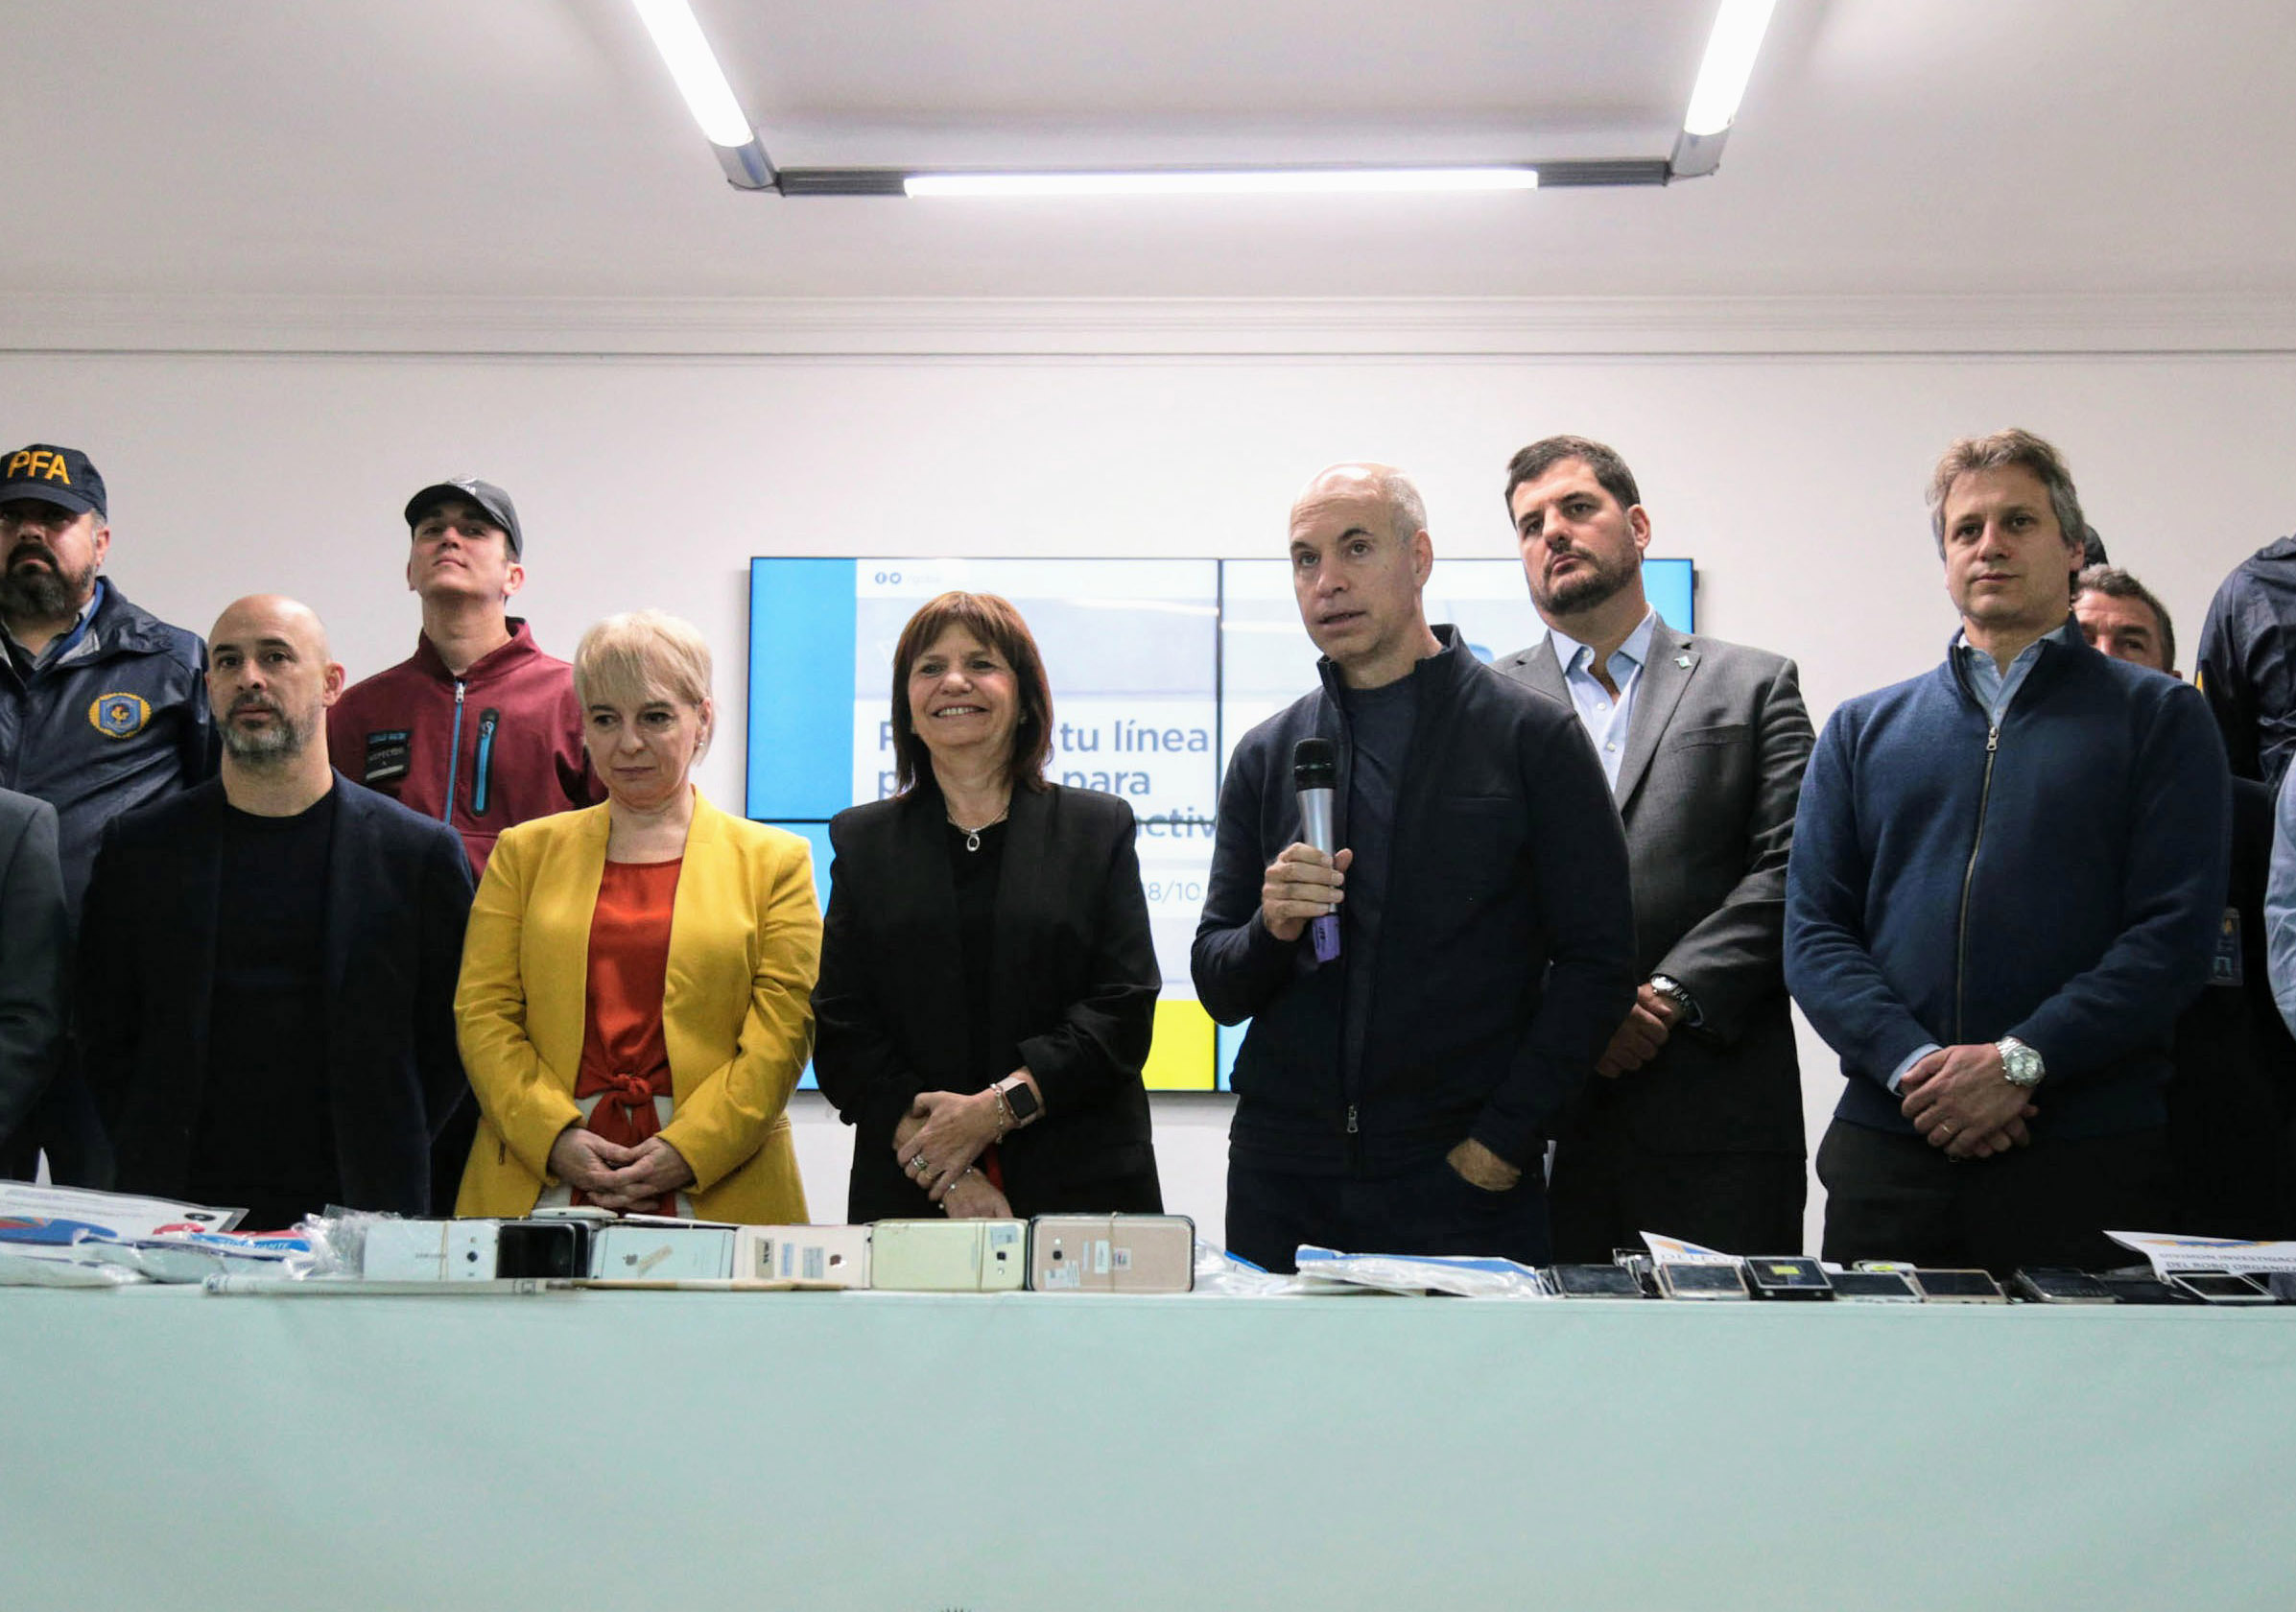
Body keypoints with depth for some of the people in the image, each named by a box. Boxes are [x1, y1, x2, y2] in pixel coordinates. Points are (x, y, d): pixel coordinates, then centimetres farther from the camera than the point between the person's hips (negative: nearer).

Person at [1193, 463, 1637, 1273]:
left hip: (1464, 1184, -3)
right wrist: (1272, 930, -12)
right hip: (1283, 1183, 3)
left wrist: (1502, 1143, -11)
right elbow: (1219, 990, 10)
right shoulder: (1267, 754, 9)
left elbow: (1597, 963, -4)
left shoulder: (1535, 738, -1)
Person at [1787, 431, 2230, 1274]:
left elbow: (2175, 934, -4)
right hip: (1886, 1148, 2)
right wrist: (1916, 1065, -11)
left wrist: (2016, 1061, -14)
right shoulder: (1863, 729, 15)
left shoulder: (2160, 717, 8)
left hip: (2089, 1153, -2)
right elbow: (1814, 930, 5)